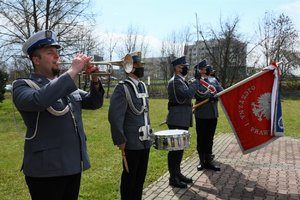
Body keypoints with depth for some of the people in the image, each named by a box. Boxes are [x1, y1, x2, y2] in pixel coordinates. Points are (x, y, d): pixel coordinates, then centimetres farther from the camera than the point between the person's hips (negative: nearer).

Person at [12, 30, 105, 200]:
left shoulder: (68, 86, 13)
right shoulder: (23, 85, -7)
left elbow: (94, 102, 14)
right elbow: (38, 100, -30)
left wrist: (95, 81, -5)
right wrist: (72, 72, -26)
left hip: (74, 164, 7)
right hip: (46, 168, -6)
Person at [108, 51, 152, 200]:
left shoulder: (142, 86, 11)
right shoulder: (122, 88, -15)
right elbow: (114, 117, -18)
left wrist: (149, 133, 16)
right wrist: (120, 140, -17)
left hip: (145, 141, 8)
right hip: (132, 142, -7)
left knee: (141, 177, 17)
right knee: (129, 177, 7)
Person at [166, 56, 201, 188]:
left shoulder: (181, 81, 18)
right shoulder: (175, 81, -13)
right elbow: (189, 94, -26)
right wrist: (196, 81, -15)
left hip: (182, 120, 10)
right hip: (177, 120, -10)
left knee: (179, 147, 16)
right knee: (175, 148, -4)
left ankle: (177, 173, 27)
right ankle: (173, 178, 4)